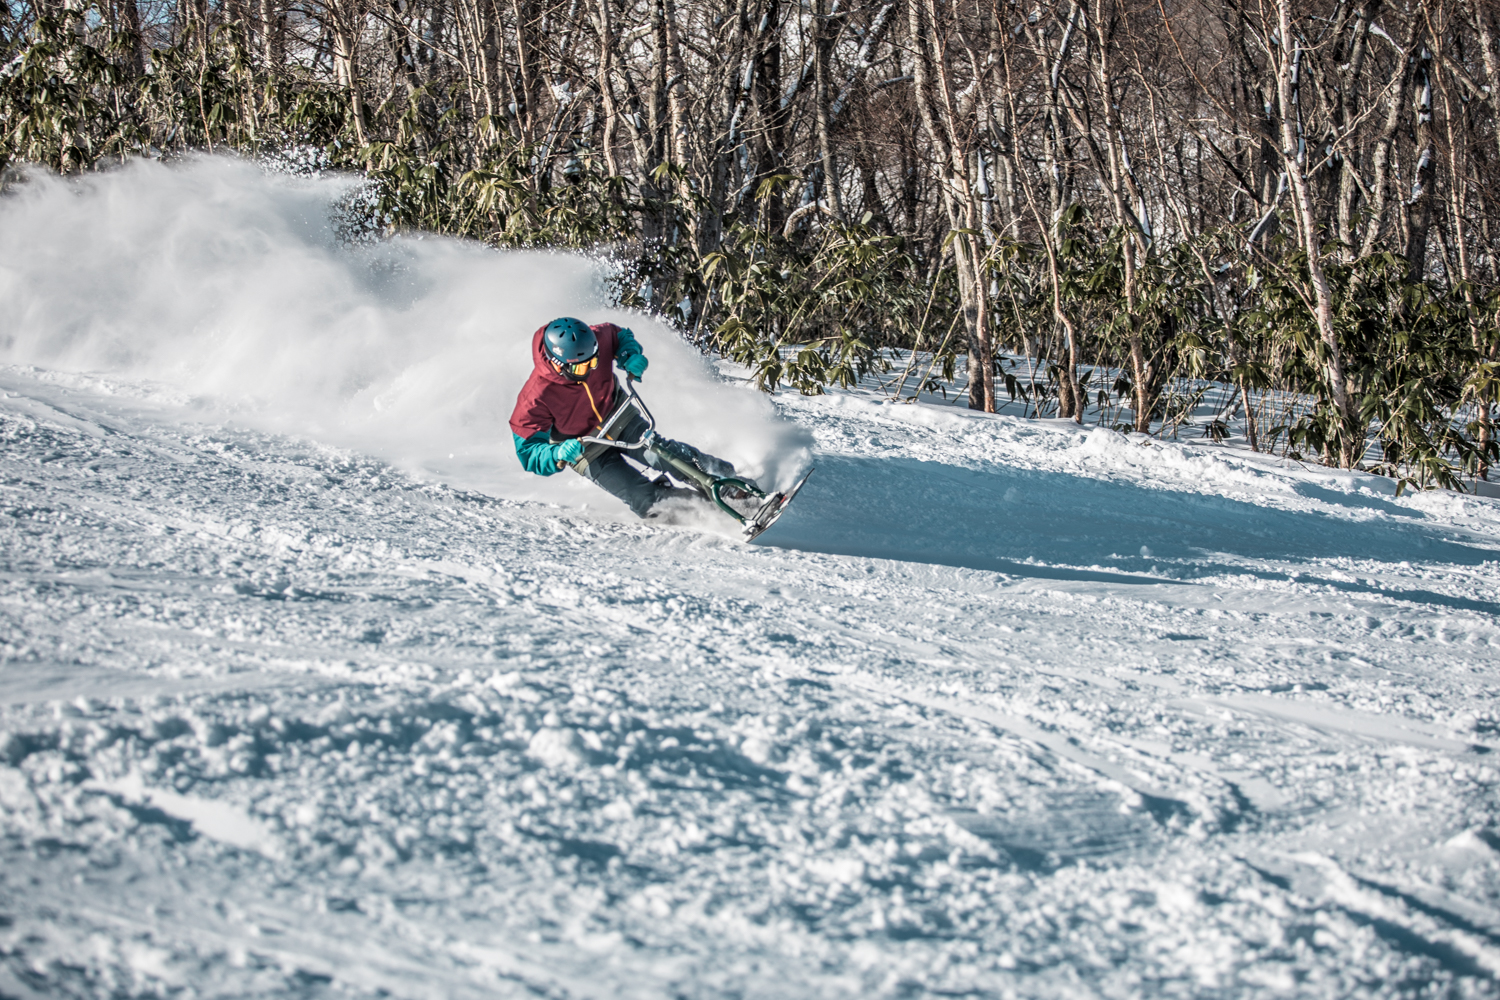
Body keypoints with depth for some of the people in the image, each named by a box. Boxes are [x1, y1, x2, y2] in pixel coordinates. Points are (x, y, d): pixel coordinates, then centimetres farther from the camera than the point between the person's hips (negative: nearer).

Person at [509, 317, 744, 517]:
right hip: (584, 445, -3)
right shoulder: (535, 399, -36)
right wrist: (559, 455, -48)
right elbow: (529, 453, -28)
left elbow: (620, 336, 1)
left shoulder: (597, 340, -25)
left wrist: (631, 356, -20)